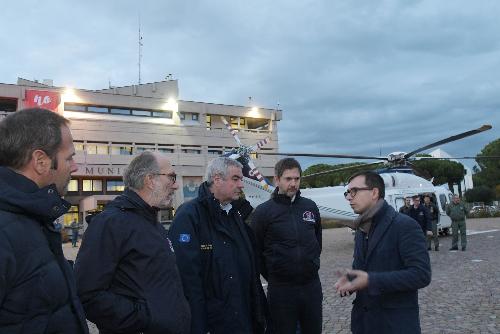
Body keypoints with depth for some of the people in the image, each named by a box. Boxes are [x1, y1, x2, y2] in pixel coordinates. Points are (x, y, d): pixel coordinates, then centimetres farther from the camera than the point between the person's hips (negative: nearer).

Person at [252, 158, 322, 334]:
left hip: (312, 285, 3)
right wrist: (271, 276, 3)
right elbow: (256, 250, -3)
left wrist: (312, 265, 13)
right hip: (281, 289, -3)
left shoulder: (310, 206, 3)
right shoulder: (263, 211, -8)